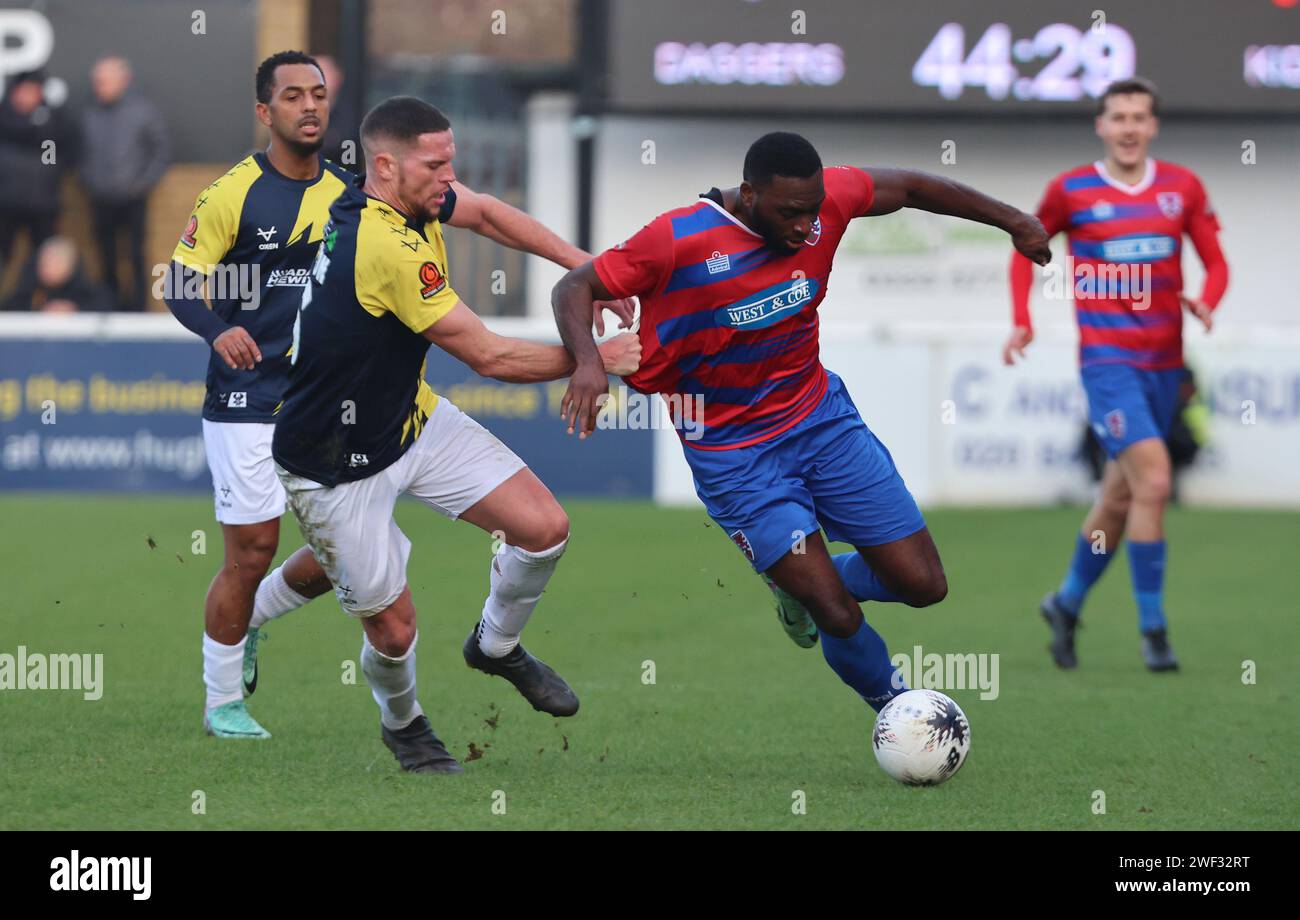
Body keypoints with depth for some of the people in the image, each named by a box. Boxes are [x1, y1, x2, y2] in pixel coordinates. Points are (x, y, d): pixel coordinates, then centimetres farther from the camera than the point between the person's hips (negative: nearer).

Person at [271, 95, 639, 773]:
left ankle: (496, 646, 26)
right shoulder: (388, 248, -33)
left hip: (414, 418, 8)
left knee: (545, 527, -3)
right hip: (338, 466, -8)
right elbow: (489, 356, -26)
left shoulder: (405, 200, -8)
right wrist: (595, 358, -17)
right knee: (392, 627, 1)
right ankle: (403, 723, 34)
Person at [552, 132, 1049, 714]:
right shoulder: (677, 241, -23)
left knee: (924, 585, 2)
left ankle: (800, 584, 30)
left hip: (822, 418, 5)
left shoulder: (825, 200, -11)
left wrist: (1012, 221, 12)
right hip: (735, 456, -5)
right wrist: (588, 361, -33)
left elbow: (910, 187, 7)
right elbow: (575, 288, -14)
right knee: (840, 620, -10)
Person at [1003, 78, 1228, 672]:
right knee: (1153, 480, -19)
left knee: (1121, 495, 13)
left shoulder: (1183, 188, 5)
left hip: (1164, 363, 4)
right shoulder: (1070, 191, -2)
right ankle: (1152, 629, -12)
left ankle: (1067, 603, 34)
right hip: (1107, 360, -4)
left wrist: (1206, 302, -13)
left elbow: (1216, 263, 9)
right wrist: (1021, 322, 2)